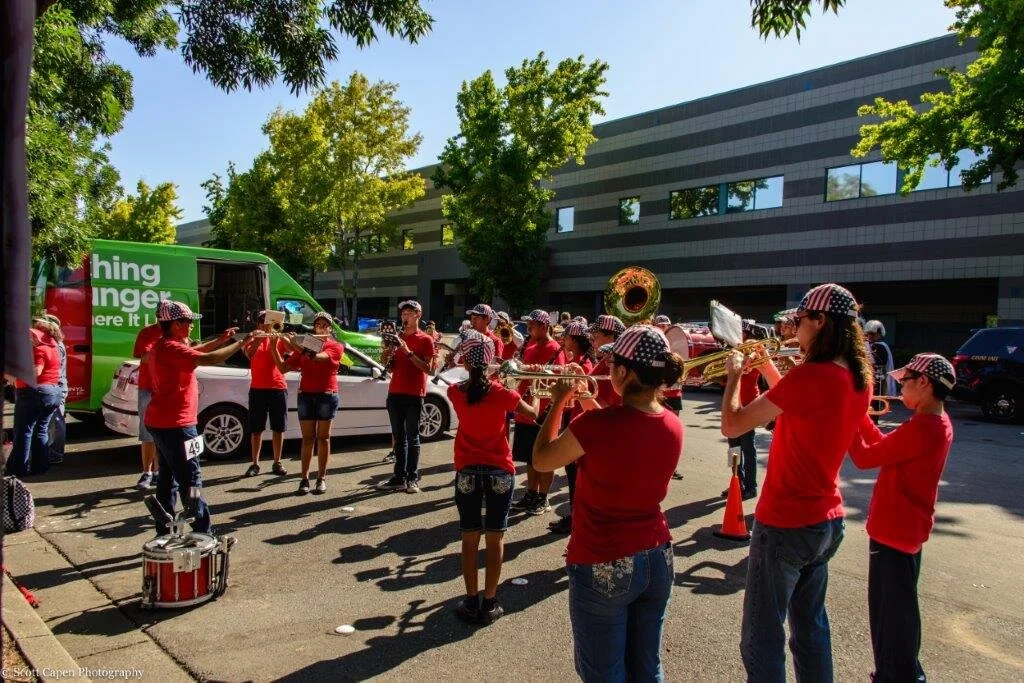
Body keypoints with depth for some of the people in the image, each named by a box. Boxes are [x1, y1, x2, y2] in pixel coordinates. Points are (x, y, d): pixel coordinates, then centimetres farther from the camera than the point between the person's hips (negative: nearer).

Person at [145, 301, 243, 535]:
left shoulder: (163, 345, 12)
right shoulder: (171, 347, -19)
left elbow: (193, 352, 24)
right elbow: (209, 359, -28)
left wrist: (221, 340, 14)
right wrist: (241, 343, -19)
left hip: (162, 422, 11)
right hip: (175, 424, -11)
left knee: (168, 477, 16)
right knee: (191, 479, -6)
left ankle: (165, 531, 23)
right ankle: (203, 533, -2)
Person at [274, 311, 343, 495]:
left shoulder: (336, 346, 0)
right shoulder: (303, 347, 11)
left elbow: (318, 356, -19)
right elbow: (283, 368, 5)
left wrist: (295, 345, -23)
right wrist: (273, 346, -7)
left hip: (327, 395, -2)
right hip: (305, 395, 2)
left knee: (323, 437, 2)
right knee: (307, 438, 3)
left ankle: (321, 478, 8)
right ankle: (304, 478, 4)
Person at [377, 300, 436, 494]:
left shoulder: (425, 340, -2)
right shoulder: (397, 337, 15)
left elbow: (428, 368, -11)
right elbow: (386, 363, 17)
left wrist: (408, 352, -19)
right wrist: (388, 352, -4)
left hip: (414, 394, -5)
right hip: (395, 392, 5)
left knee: (412, 437, -3)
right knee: (399, 437, 7)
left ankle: (413, 479, 1)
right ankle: (399, 477, 10)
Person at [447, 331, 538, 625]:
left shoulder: (455, 392, -6)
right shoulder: (502, 393, -12)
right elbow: (533, 414, 3)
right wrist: (533, 399, 20)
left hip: (467, 471, 1)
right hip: (500, 471, -1)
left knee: (469, 538, 10)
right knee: (495, 538, 8)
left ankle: (471, 602, 16)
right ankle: (489, 603, 15)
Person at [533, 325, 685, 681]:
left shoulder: (598, 423, -23)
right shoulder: (673, 425, -3)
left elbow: (541, 461, -8)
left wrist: (559, 402, 1)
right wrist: (594, 410, 12)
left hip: (603, 567, -6)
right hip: (657, 559, 6)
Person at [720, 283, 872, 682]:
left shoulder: (810, 376, -24)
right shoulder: (859, 379, 1)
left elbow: (731, 426, -20)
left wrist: (734, 374, -4)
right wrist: (765, 365, 13)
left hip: (785, 523, -8)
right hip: (827, 520, 8)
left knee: (762, 640, 6)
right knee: (810, 626, 24)